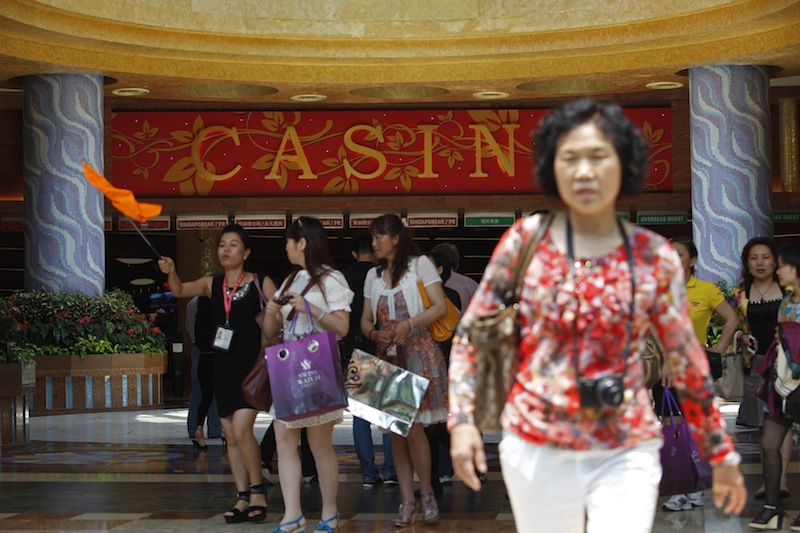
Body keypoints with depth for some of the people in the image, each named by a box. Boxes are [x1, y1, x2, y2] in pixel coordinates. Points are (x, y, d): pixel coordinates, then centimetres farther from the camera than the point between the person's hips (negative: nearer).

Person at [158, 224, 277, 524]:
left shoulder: (261, 283, -3)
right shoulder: (211, 284, 8)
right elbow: (180, 291, 0)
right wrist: (171, 273, -20)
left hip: (252, 365, -5)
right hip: (223, 367, 5)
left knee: (241, 430, -16)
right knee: (231, 437, 7)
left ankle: (258, 489, 1)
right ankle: (243, 498, 15)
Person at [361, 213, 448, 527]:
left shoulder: (419, 264, 2)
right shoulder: (373, 275, 17)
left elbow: (440, 307, -4)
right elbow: (365, 320, 16)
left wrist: (409, 324, -16)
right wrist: (374, 333, -7)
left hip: (418, 353, -5)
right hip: (387, 357, 5)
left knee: (413, 425, -14)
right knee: (395, 429, 2)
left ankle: (426, 493, 1)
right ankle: (407, 500, 5)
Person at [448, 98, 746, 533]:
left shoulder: (656, 257, -2)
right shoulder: (526, 239, -2)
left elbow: (686, 362, 7)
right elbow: (470, 333, 3)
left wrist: (722, 453, 11)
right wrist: (463, 419, -6)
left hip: (626, 455, 0)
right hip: (536, 451, 1)